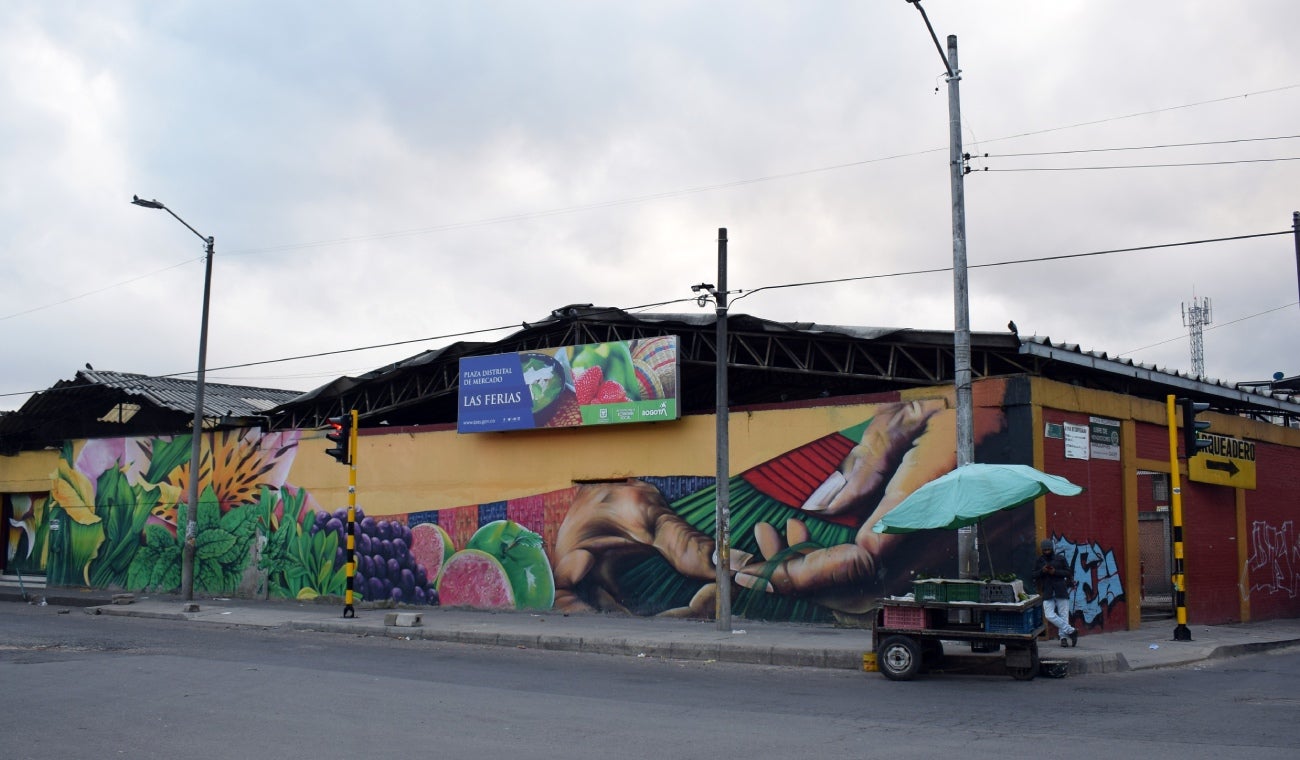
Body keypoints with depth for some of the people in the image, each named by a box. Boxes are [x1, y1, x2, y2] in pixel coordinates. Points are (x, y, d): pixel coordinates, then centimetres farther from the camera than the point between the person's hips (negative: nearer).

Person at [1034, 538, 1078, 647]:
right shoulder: (1039, 561, 9)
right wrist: (1042, 571, -11)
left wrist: (1055, 572, -12)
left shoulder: (1060, 559, 5)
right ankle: (1071, 631, -5)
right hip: (1047, 593, 1)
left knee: (1063, 615, -1)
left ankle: (1063, 637, 8)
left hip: (1061, 591, -1)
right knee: (1049, 615, -12)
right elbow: (1034, 575, 8)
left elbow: (1068, 573, 3)